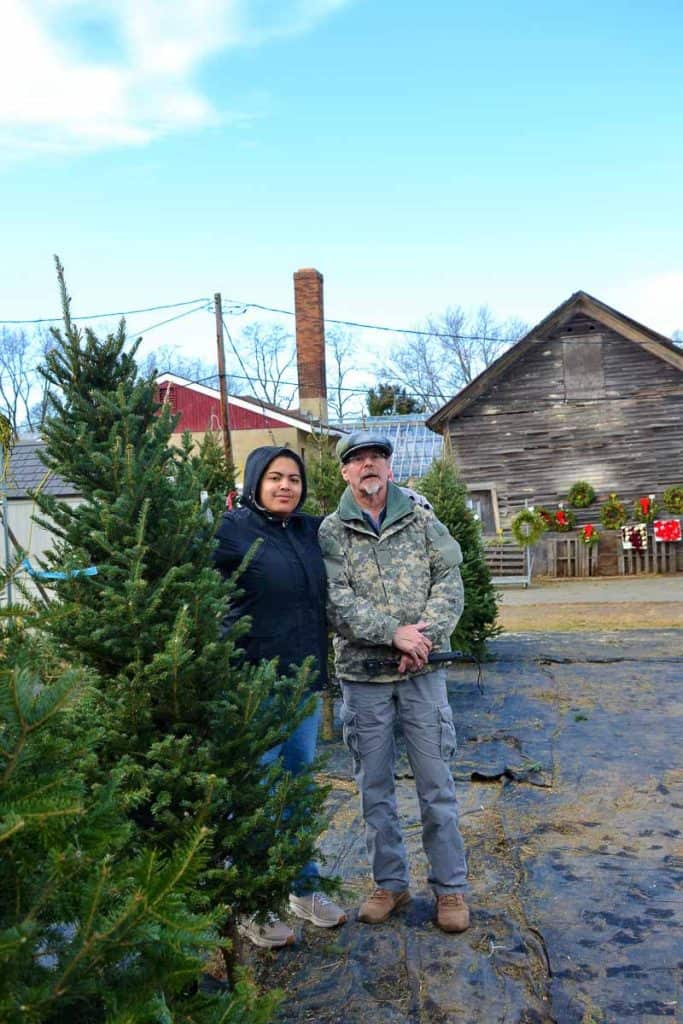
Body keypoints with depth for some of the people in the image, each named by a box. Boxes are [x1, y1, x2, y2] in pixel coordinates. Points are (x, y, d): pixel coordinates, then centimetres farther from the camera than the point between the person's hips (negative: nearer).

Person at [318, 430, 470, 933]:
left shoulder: (421, 519, 4)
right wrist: (394, 632, -20)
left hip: (423, 671, 0)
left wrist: (425, 634, -17)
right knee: (374, 786, 12)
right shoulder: (330, 532, -1)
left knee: (436, 782, 7)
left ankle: (451, 886, 24)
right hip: (362, 674, 0)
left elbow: (449, 580, -2)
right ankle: (390, 882, 30)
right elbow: (336, 601, -11)